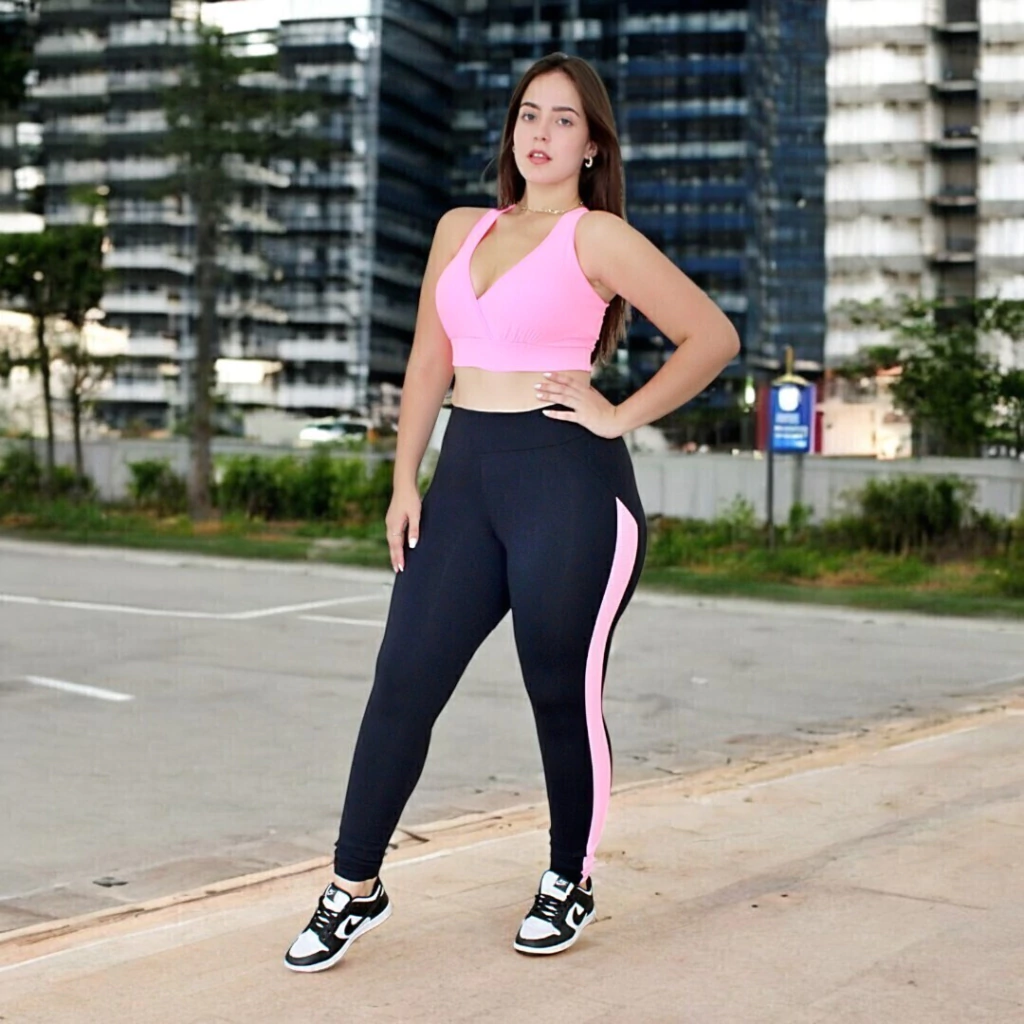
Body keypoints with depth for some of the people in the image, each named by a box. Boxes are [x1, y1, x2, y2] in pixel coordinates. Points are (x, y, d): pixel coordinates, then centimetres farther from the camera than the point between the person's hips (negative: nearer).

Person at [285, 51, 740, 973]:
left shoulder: (598, 238, -3)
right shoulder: (460, 230, 14)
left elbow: (713, 336, -5)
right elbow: (430, 362, 15)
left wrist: (621, 416, -6)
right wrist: (405, 483, 8)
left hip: (568, 483, -5)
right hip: (466, 478, 5)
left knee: (563, 695, 4)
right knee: (402, 683, 1)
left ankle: (570, 885, 25)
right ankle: (354, 890, 11)